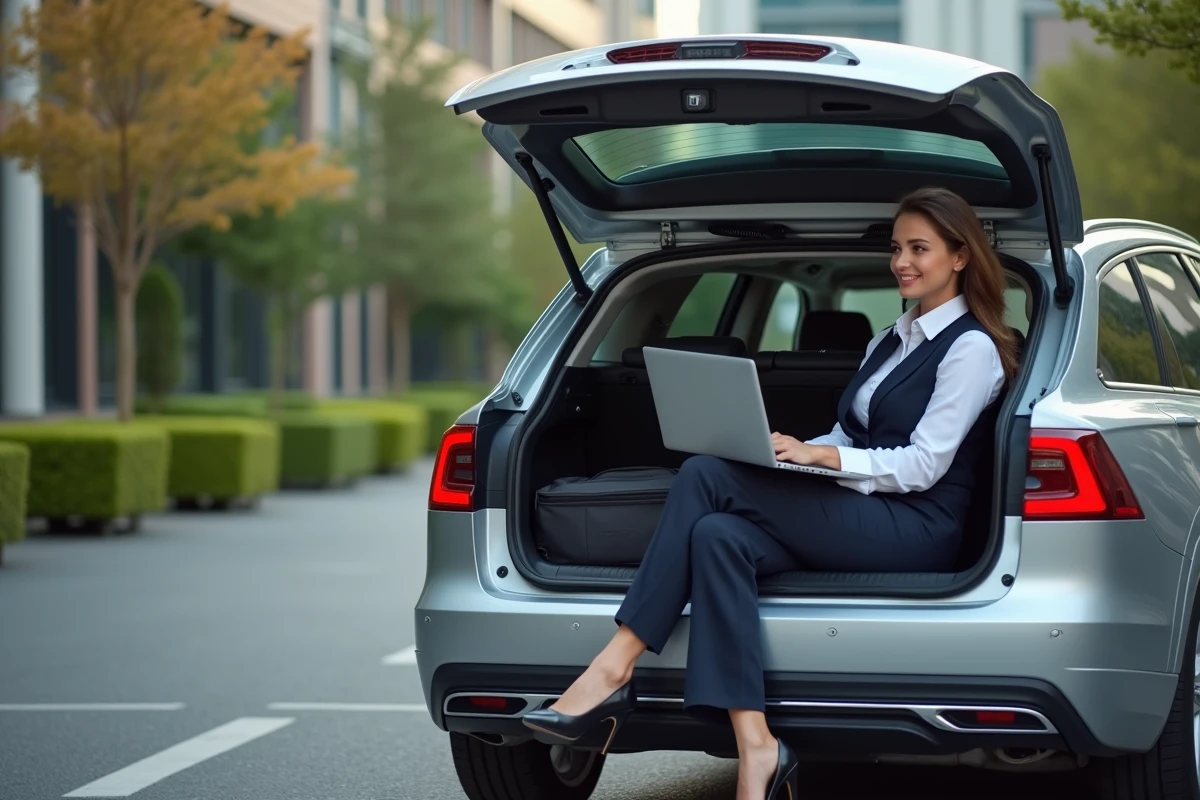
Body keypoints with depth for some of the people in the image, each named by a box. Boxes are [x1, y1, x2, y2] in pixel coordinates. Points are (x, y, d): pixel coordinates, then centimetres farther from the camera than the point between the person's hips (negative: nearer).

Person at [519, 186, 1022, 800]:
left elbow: (922, 467, -12)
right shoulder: (891, 341, 24)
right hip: (856, 517, 8)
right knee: (718, 536, -24)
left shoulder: (971, 348, -3)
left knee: (705, 477, -20)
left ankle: (613, 669, -23)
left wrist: (817, 455, -18)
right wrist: (792, 452, 1)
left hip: (916, 531, -8)